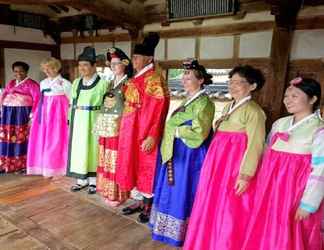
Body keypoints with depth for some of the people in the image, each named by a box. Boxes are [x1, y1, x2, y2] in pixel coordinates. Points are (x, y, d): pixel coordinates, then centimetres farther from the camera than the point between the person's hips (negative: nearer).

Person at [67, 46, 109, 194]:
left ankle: (93, 180, 15)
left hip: (93, 121, -5)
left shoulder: (102, 83, -6)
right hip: (78, 121, 5)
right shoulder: (76, 83, 11)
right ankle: (82, 179, 22)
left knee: (92, 148, 3)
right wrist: (71, 120, 7)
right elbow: (73, 103, 13)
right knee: (78, 148, 9)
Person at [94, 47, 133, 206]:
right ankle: (108, 190, 25)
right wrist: (101, 123, 12)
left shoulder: (128, 83, -6)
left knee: (117, 159, -3)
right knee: (106, 158, 12)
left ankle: (117, 194, 9)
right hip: (106, 125, 7)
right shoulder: (111, 83, 16)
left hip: (119, 126, -7)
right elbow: (104, 104, 16)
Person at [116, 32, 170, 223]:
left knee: (146, 166, 3)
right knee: (136, 164, 15)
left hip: (144, 131, -9)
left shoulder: (153, 79, -16)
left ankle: (149, 206, 20)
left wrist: (152, 136, -23)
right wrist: (126, 128, 15)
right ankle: (142, 201, 30)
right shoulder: (137, 78, 10)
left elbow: (158, 110, -20)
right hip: (132, 130, 9)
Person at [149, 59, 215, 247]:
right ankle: (169, 225, 31)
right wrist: (173, 132, 0)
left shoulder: (204, 103, -15)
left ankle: (179, 232, 19)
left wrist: (176, 131, -14)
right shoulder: (189, 99, 12)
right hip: (177, 152, 9)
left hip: (189, 154, -9)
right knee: (173, 189, 16)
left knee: (182, 191, 2)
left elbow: (199, 133, -22)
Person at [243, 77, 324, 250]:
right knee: (264, 233, 15)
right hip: (271, 187, 6)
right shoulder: (279, 124, 7)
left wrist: (308, 204, -15)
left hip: (295, 190, -5)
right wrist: (262, 186, 14)